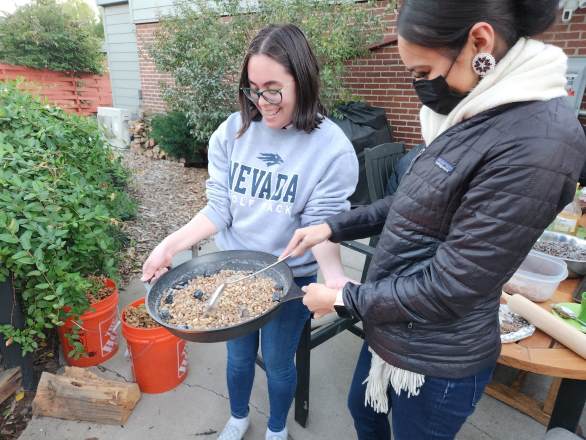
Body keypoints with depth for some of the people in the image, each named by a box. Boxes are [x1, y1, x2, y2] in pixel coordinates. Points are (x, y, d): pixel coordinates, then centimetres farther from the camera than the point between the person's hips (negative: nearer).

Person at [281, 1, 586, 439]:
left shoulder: (538, 141, -27)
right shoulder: (474, 114, 1)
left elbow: (446, 290, -26)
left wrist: (344, 299, -13)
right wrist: (332, 227, 3)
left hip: (437, 361, -7)